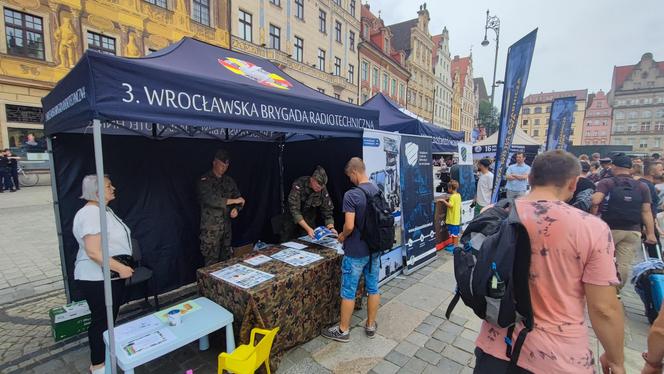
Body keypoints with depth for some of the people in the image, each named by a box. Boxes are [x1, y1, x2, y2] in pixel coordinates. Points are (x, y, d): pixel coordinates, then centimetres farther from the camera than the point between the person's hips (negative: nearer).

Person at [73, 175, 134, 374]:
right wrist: (121, 268, -24)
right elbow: (93, 252, -29)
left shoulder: (105, 210, 8)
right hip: (97, 279, -10)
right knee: (101, 320, 7)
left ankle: (107, 353, 41)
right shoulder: (90, 214, -24)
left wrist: (121, 268, 20)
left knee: (111, 317, 22)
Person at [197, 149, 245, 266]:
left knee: (226, 259, 12)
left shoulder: (229, 181, 10)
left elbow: (238, 198, 12)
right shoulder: (205, 180, -7)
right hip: (211, 228, -5)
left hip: (226, 226, 5)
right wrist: (234, 200, -22)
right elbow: (210, 200, -22)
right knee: (212, 262, 0)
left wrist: (236, 209, -10)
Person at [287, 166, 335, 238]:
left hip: (310, 221, 3)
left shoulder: (323, 190, -16)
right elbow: (294, 210, -30)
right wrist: (308, 229, -38)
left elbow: (327, 211, -11)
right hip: (294, 220, -2)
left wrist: (331, 228, -28)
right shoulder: (298, 185, -25)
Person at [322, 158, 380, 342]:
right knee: (373, 288, 16)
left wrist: (342, 236, -4)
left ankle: (343, 330, 23)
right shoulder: (379, 191, 1)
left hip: (355, 252, -6)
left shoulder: (351, 195, -21)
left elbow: (349, 226, -24)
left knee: (348, 291, 8)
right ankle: (371, 325, 32)